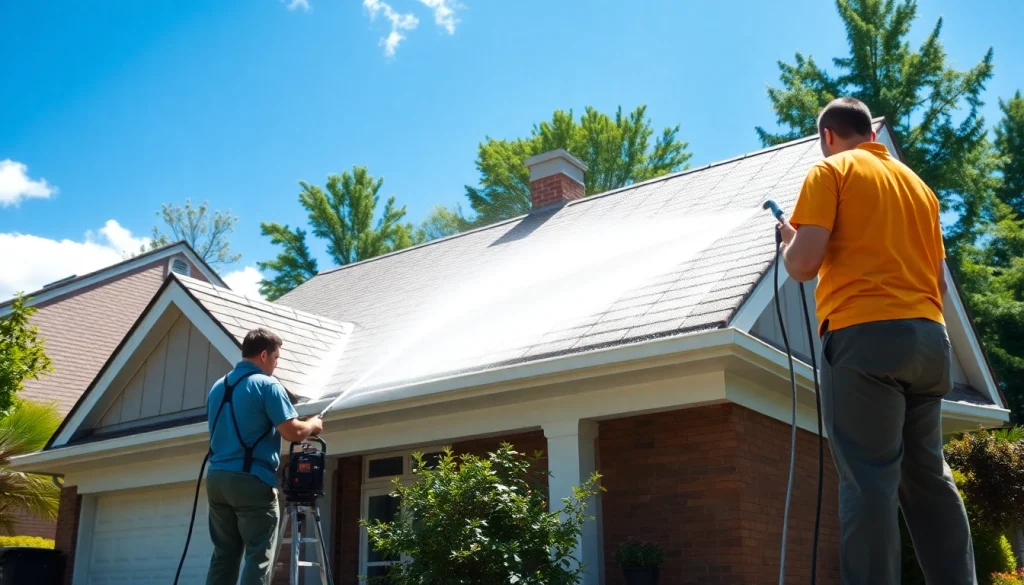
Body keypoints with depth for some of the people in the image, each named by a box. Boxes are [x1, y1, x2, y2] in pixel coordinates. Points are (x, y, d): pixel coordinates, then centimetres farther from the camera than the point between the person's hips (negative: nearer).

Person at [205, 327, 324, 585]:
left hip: (217, 478, 7)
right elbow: (293, 432, -14)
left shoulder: (217, 387, 16)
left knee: (224, 554, 10)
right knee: (259, 557, -4)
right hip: (252, 481, -7)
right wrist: (313, 424, 7)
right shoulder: (267, 385, -8)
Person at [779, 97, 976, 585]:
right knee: (929, 477, 11)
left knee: (869, 480, -9)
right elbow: (939, 280, 23)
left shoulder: (831, 172, 3)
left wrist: (787, 238, 12)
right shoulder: (918, 185, 23)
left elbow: (803, 264, -8)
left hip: (865, 337, -7)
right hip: (929, 338, 7)